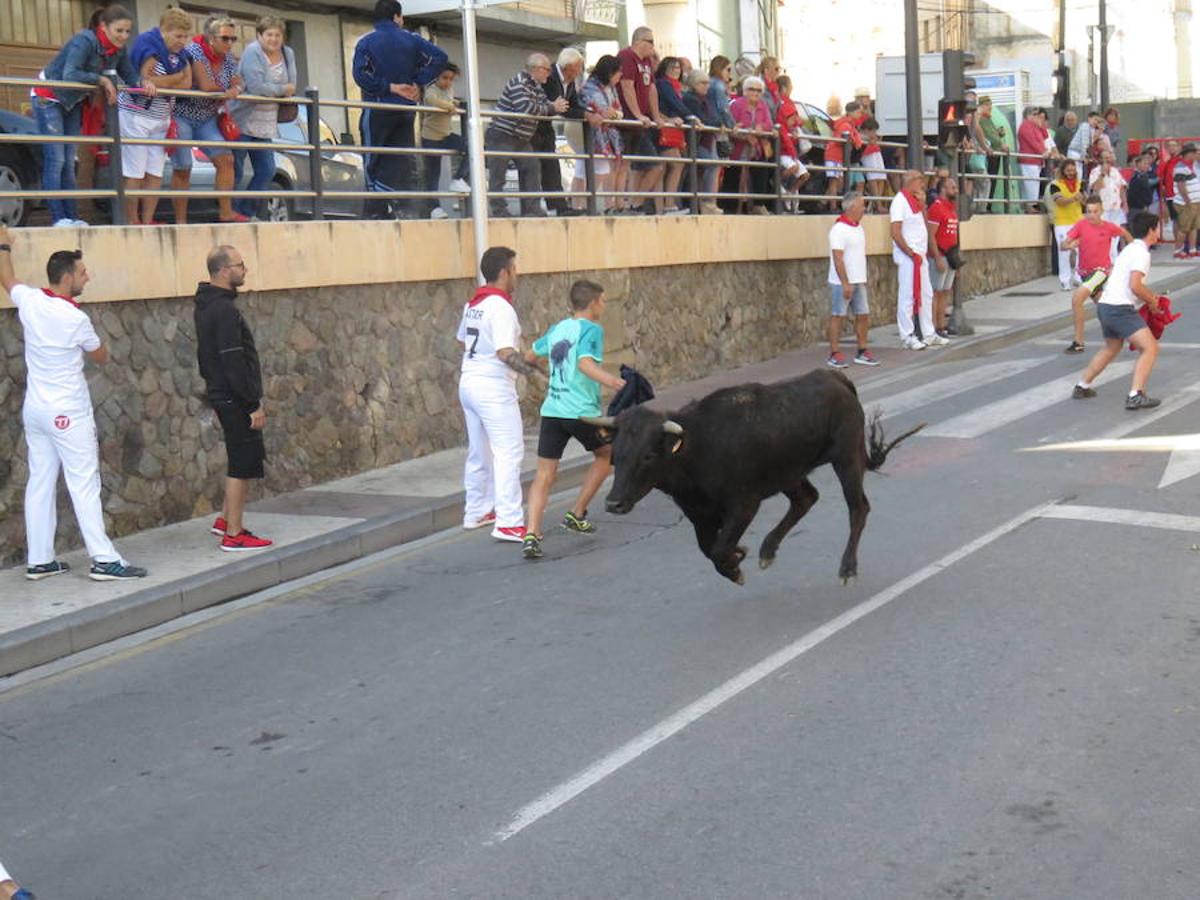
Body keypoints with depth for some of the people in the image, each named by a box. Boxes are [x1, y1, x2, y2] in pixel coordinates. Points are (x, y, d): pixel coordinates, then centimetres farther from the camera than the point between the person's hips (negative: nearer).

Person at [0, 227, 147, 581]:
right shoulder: (76, 319, -16)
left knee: (40, 483, 10)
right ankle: (104, 560, -9)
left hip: (35, 409, 7)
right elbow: (101, 357, 2)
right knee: (84, 485, -7)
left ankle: (39, 560, 13)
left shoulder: (29, 300, 0)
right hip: (68, 413, -7)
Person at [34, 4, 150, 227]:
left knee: (68, 163, 8)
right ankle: (58, 218, -12)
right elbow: (69, 74, -38)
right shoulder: (85, 41, -28)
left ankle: (73, 217, 9)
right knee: (55, 161, -10)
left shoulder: (118, 50, -7)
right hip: (48, 98, -8)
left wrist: (143, 84, -25)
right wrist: (103, 80, -33)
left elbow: (130, 75, -4)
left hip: (72, 102, 8)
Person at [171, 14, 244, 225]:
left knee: (226, 160, -5)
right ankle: (180, 221, 2)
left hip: (207, 118, 7)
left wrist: (234, 91, -19)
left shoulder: (228, 58, 2)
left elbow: (237, 84, 4)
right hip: (182, 115, -7)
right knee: (182, 169, -3)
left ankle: (226, 212, 1)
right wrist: (226, 91, -9)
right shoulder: (194, 52, -20)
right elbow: (205, 86, -27)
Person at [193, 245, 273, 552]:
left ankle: (225, 520, 27)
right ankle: (234, 535, 2)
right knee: (243, 463, -3)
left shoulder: (207, 305, 12)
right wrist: (254, 405, -19)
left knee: (242, 460, 20)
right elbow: (234, 363, -23)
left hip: (222, 394, 10)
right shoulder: (224, 310, -20)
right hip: (234, 398, -10)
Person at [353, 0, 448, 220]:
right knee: (402, 160, 7)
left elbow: (360, 74, -17)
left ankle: (377, 210, -4)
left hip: (377, 110, -3)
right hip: (406, 109, 3)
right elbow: (440, 56, -3)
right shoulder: (411, 40, 5)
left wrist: (389, 87, -11)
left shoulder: (366, 42, -3)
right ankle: (406, 207, 1)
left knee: (375, 162, 0)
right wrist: (418, 83, -3)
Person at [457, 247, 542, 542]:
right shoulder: (500, 308, -16)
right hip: (493, 388, -9)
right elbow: (506, 354, -25)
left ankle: (476, 512, 30)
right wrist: (530, 366, -12)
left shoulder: (472, 305, 12)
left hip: (469, 382, 9)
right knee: (509, 452, -9)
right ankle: (508, 522, -14)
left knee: (478, 452, 19)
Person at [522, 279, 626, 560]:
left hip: (551, 411, 5)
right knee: (606, 455, 22)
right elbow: (585, 363, -22)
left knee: (544, 474, 2)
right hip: (582, 411, -5)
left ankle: (531, 534, -16)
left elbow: (532, 353, 32)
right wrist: (609, 381, -36)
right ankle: (576, 515, 20)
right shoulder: (591, 329, -5)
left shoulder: (557, 329, 15)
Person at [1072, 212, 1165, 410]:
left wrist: (1150, 295, 24)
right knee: (1150, 348, -12)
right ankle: (1135, 396, -23)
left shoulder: (1130, 249, 19)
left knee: (1111, 348, 30)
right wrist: (1152, 301, -6)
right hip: (1120, 308, -10)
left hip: (1105, 305, 10)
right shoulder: (1142, 253, -12)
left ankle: (1082, 387, 38)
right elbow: (1135, 286, -21)